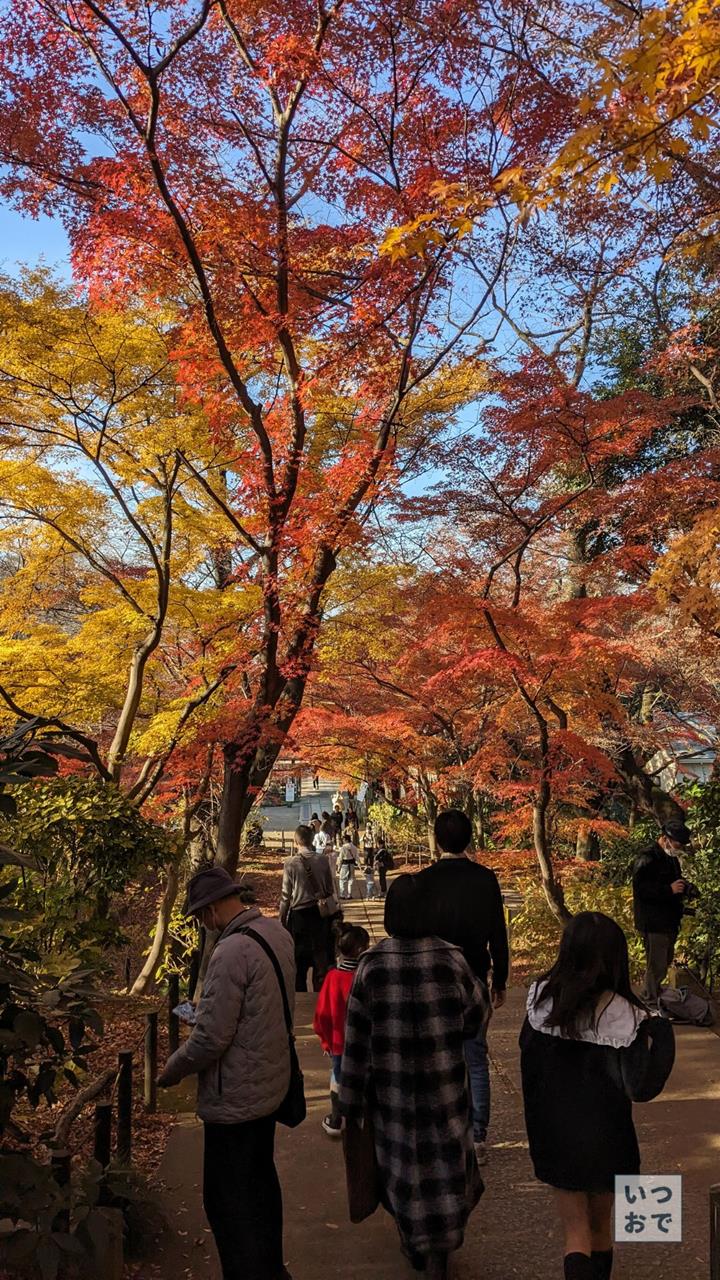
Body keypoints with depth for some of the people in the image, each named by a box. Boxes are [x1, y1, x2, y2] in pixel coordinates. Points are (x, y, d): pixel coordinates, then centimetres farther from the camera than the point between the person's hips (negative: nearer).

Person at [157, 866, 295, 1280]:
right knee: (261, 1179, 25)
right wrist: (209, 1011, 17)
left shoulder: (232, 952, -29)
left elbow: (210, 1039, -26)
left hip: (235, 1098, -9)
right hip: (271, 1084, 9)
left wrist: (169, 1072, -8)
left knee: (228, 1200, 7)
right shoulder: (277, 932, -1)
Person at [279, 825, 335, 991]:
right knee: (321, 956, 13)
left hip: (299, 914, -2)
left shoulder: (291, 864, -12)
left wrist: (282, 919, 3)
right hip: (320, 913, 2)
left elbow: (286, 896, -7)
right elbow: (330, 889, 3)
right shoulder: (324, 860, -5)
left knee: (299, 960, 10)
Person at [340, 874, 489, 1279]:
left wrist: (351, 1101, 0)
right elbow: (479, 1011, -1)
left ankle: (414, 1240, 39)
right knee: (444, 1160, 17)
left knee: (401, 1160, 21)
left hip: (392, 1086, 1)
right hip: (444, 1084, -1)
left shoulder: (372, 965, -16)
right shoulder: (452, 959, -17)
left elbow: (357, 1038, -9)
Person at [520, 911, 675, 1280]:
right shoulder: (623, 1014, -21)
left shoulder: (540, 998, -14)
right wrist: (656, 1029, -8)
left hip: (553, 1134, 1)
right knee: (600, 1226, 23)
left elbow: (527, 1050, -1)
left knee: (576, 1231, 13)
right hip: (603, 1136, -1)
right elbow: (640, 1086, -15)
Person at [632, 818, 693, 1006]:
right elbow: (641, 889, -24)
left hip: (670, 921, 10)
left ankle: (650, 996, 36)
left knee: (665, 963, 20)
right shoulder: (647, 859, -17)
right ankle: (652, 1003, 8)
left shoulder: (672, 859, 13)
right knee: (656, 966, -4)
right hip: (654, 922, -10)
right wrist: (670, 889, -27)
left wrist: (683, 888, 4)